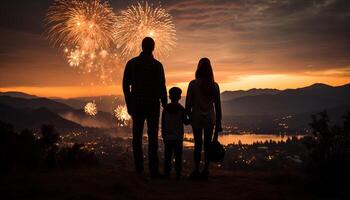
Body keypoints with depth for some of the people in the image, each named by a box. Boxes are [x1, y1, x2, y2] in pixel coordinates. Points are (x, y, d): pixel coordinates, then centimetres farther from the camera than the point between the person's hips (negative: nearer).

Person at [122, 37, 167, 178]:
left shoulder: (131, 63, 3)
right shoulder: (156, 65, -7)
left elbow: (125, 85, 4)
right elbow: (162, 87, -9)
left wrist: (129, 105, 11)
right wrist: (165, 105, 0)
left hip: (136, 104, 3)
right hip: (152, 104, -3)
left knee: (137, 136, 9)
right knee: (152, 136, -1)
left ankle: (139, 168, 11)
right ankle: (153, 170, -3)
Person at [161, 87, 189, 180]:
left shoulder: (165, 109, 2)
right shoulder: (181, 109, -6)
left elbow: (163, 124, 5)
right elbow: (186, 122, -2)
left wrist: (163, 136, 12)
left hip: (168, 137, 2)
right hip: (178, 137, -2)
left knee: (167, 156, 7)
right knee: (178, 156, 1)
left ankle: (166, 173, 7)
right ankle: (178, 174, 0)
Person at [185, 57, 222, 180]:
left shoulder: (193, 84, -8)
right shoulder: (214, 86, -1)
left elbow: (188, 103, -6)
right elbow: (217, 105, 3)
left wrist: (189, 116, 11)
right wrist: (218, 122, 11)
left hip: (197, 118, -2)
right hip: (210, 119, 2)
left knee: (198, 144, 5)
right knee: (207, 145, 8)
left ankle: (196, 170, 4)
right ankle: (206, 170, 10)